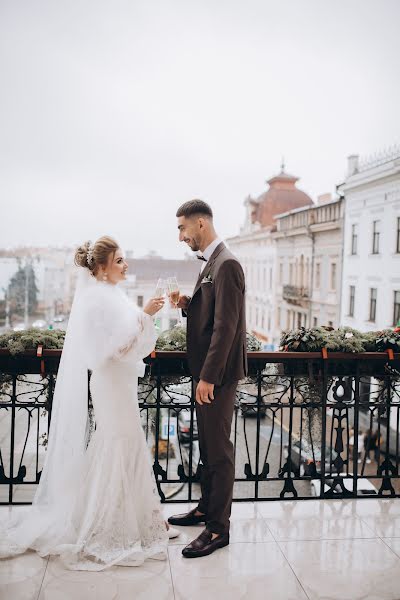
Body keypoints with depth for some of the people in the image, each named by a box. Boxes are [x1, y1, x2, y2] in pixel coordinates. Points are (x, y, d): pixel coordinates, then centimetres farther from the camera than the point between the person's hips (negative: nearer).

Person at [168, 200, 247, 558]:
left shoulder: (226, 264, -18)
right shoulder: (210, 263, 13)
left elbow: (226, 325, -23)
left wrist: (209, 377, -22)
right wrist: (187, 305, 0)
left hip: (218, 373, -10)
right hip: (207, 371, 10)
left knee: (219, 450, 1)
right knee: (208, 446, 20)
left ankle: (218, 529, 14)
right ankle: (207, 507, 36)